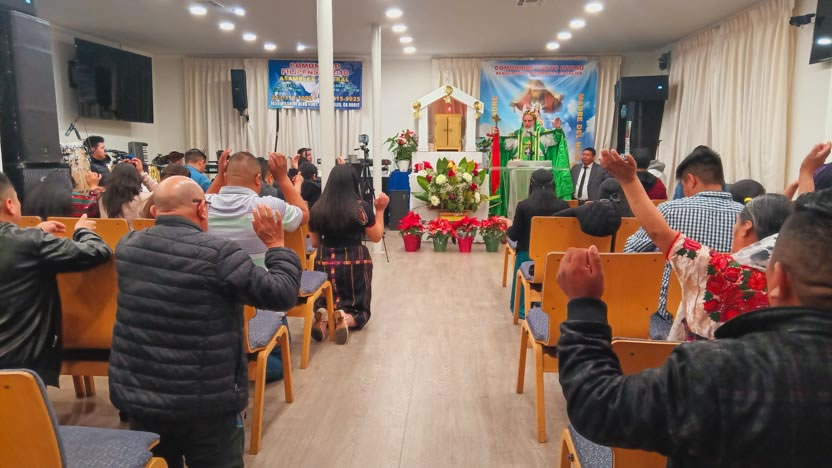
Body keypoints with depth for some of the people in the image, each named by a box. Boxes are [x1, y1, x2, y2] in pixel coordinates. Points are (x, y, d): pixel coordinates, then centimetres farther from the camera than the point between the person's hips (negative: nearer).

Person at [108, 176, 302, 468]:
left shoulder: (126, 247, -2)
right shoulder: (218, 253, -20)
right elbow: (282, 294, -16)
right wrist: (276, 245, -3)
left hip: (137, 396, 6)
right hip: (205, 405, -5)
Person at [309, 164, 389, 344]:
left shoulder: (317, 209, -3)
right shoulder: (362, 208, -10)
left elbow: (314, 243, 8)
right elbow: (376, 237, 2)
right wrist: (380, 210, 8)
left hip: (326, 263, 2)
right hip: (355, 263, -2)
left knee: (325, 304, 22)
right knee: (359, 309, 16)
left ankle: (324, 317, -14)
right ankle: (346, 318, -19)